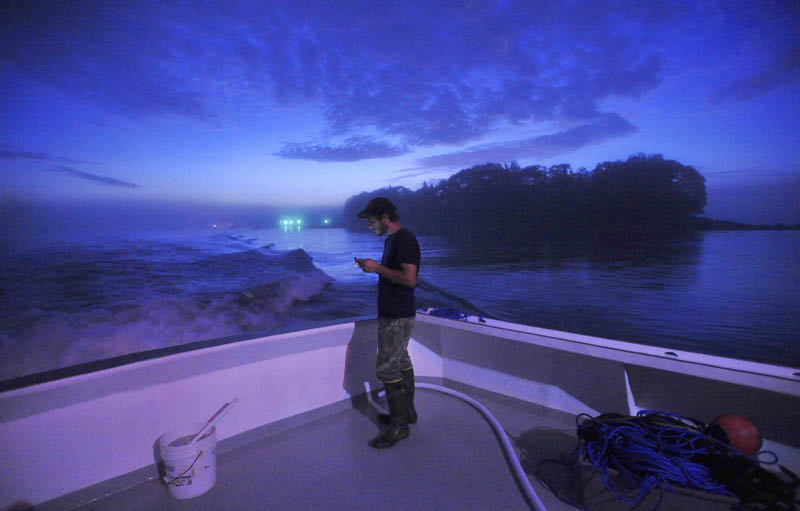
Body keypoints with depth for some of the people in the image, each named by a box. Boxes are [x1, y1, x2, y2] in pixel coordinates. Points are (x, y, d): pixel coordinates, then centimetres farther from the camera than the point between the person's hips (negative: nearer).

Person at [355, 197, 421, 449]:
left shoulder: (405, 239, -18)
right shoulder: (391, 239, 14)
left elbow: (409, 278, -27)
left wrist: (378, 268, -20)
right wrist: (372, 266, 10)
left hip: (397, 317, -10)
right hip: (393, 313, 10)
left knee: (387, 369, -5)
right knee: (401, 362, 19)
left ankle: (399, 426, 8)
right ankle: (407, 412, 34)